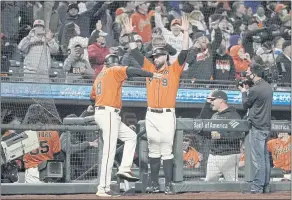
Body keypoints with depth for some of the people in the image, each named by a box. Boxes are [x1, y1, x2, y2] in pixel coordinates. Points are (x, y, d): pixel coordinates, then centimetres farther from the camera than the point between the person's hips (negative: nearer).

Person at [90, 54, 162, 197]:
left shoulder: (99, 77, 21)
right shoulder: (114, 71, -2)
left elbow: (92, 97, 24)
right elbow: (132, 71, -17)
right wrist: (151, 75, -16)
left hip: (101, 112, 9)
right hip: (109, 113, -9)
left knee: (131, 136, 19)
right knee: (109, 152, -11)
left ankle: (124, 169, 7)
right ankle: (103, 189, -13)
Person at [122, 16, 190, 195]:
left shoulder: (174, 70, 2)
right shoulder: (150, 68, 13)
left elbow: (184, 53, -8)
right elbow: (136, 53, 15)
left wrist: (186, 32, -14)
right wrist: (130, 35, 10)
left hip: (167, 115, -4)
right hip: (151, 115, 4)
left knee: (167, 151, -4)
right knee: (154, 151, 8)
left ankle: (168, 185, -3)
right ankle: (155, 184, 13)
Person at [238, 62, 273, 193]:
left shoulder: (255, 90, -17)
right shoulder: (268, 87, 11)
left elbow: (245, 105, -4)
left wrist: (243, 92, 11)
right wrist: (247, 91, 13)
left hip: (257, 128, -9)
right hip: (266, 126, 9)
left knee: (258, 159, -7)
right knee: (265, 157, 11)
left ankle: (257, 187, -6)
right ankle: (265, 186, 15)